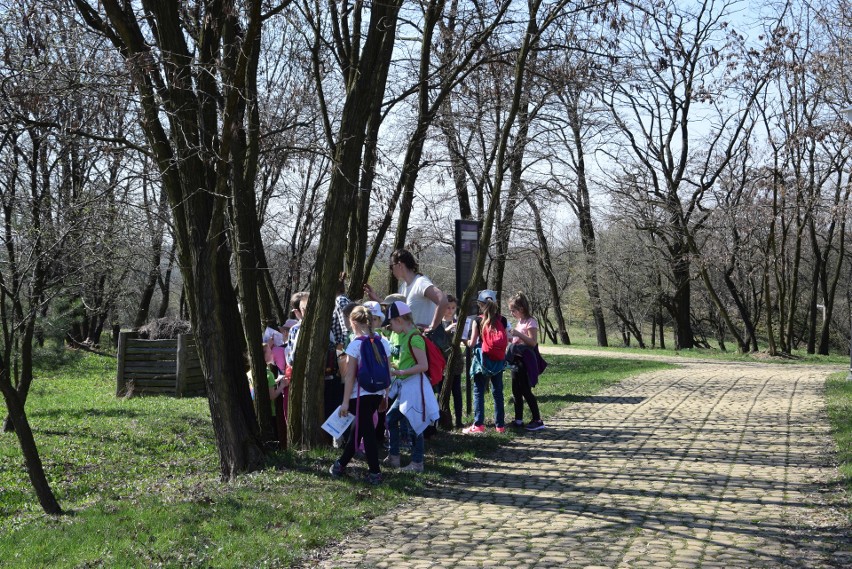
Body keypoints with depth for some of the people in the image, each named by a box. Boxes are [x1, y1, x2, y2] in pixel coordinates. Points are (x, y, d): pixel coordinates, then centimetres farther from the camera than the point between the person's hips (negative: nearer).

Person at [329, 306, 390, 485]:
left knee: (367, 431, 1)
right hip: (378, 394, 6)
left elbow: (350, 375, -13)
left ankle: (375, 473, 3)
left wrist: (345, 401, -8)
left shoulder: (355, 345, -13)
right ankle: (341, 464, 31)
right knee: (358, 428, 18)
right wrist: (386, 394, 17)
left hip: (361, 395, -6)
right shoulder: (383, 342, 3)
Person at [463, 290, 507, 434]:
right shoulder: (502, 320, 1)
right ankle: (500, 424, 14)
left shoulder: (478, 321, -8)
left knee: (478, 392, 2)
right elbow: (505, 341, 4)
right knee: (497, 392, 11)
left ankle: (478, 424, -3)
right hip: (498, 361, 3)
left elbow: (472, 343, -9)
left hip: (482, 361, -3)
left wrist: (466, 341, 12)